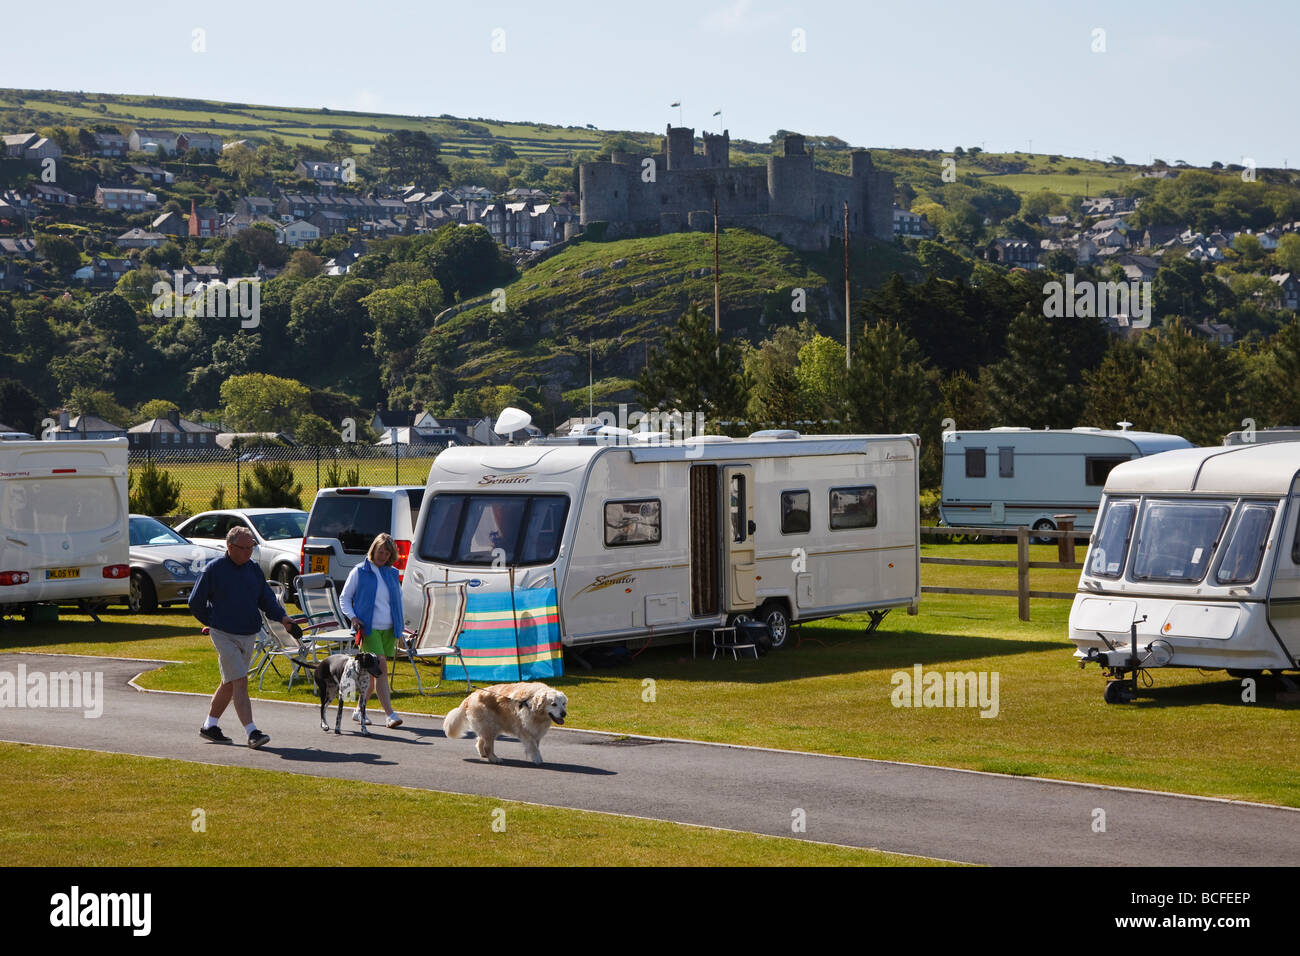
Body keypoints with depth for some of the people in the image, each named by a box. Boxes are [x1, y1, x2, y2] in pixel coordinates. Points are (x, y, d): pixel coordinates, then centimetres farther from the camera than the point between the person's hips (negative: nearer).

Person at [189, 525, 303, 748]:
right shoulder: (214, 569, -7)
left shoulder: (254, 569, 8)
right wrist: (213, 623, 8)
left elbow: (267, 599, 13)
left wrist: (284, 619, -3)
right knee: (240, 682, -14)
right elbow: (195, 603, 0)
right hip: (224, 636, -6)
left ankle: (209, 726, 29)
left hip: (248, 636, 6)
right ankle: (252, 732, -19)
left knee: (230, 684, 14)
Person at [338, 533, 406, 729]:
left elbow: (398, 600, 21)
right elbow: (344, 598, 7)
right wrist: (352, 617, -9)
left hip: (388, 629, 5)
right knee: (380, 669, -15)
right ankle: (390, 714, -19)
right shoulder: (359, 572, 1)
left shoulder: (393, 574, 13)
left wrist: (399, 628, 14)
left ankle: (359, 709, 24)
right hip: (369, 628, -5)